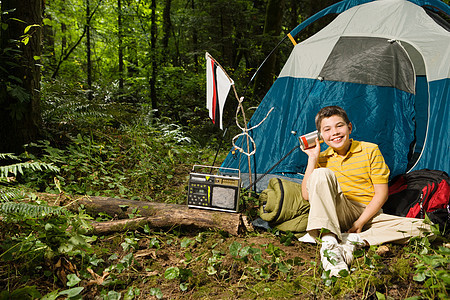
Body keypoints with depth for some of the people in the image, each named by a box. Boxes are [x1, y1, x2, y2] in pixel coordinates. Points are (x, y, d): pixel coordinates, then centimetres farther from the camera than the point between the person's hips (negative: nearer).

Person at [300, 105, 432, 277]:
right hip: (337, 217, -1)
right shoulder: (322, 159, 5)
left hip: (369, 215, 1)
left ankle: (352, 241, -29)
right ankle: (329, 243, -38)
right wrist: (313, 158, -10)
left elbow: (381, 193, -2)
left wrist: (360, 222, -13)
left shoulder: (370, 150, 0)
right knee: (321, 174, -28)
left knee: (423, 228, -21)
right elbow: (307, 195, -7)